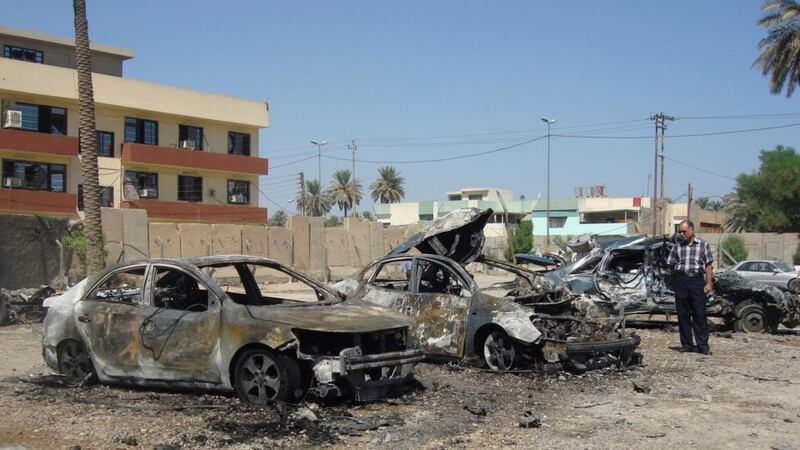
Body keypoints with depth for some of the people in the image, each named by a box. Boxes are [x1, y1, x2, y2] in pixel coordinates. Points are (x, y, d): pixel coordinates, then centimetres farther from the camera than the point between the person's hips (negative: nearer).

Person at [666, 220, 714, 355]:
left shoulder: (703, 245, 5)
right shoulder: (678, 245, 9)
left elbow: (708, 265, 3)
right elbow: (671, 264, 15)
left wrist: (709, 283, -4)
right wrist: (678, 275, 6)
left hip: (697, 280, -2)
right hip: (681, 281, 2)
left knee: (700, 315, -2)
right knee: (683, 315, 5)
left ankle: (703, 346, 2)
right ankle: (686, 344, 13)